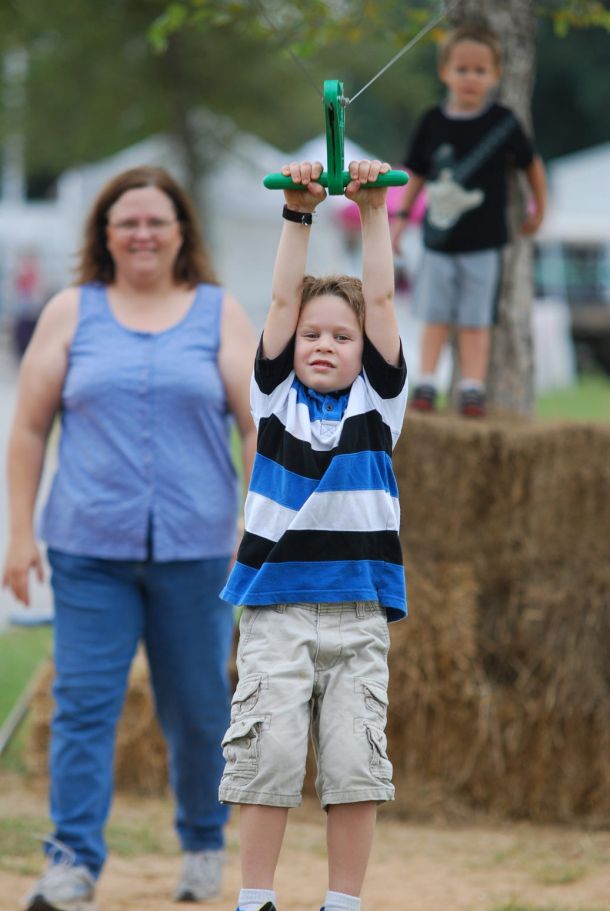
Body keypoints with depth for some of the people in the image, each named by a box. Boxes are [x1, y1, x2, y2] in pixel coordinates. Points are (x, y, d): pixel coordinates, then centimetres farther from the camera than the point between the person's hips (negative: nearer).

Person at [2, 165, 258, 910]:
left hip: (195, 548, 0)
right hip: (89, 549, 0)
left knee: (198, 708, 8)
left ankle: (204, 842, 27)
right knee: (83, 704, -7)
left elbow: (259, 428, 3)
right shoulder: (71, 313, 7)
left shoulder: (220, 315, 7)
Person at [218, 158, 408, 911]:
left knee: (356, 763, -2)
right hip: (276, 611, -1)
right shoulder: (277, 398, 8)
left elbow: (381, 301, 2)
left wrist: (374, 211, -3)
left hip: (359, 614, 1)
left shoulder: (375, 402, 9)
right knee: (267, 755, -6)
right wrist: (298, 214, -6)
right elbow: (282, 301, 0)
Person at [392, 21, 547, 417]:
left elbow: (531, 162, 7)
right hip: (439, 240, 2)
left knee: (476, 321, 2)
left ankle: (473, 387, 7)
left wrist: (539, 209, 14)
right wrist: (403, 215, 7)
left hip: (483, 241, -2)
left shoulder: (502, 123, -7)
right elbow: (417, 173, 9)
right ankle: (426, 383, 12)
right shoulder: (433, 123, -2)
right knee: (435, 317, 7)